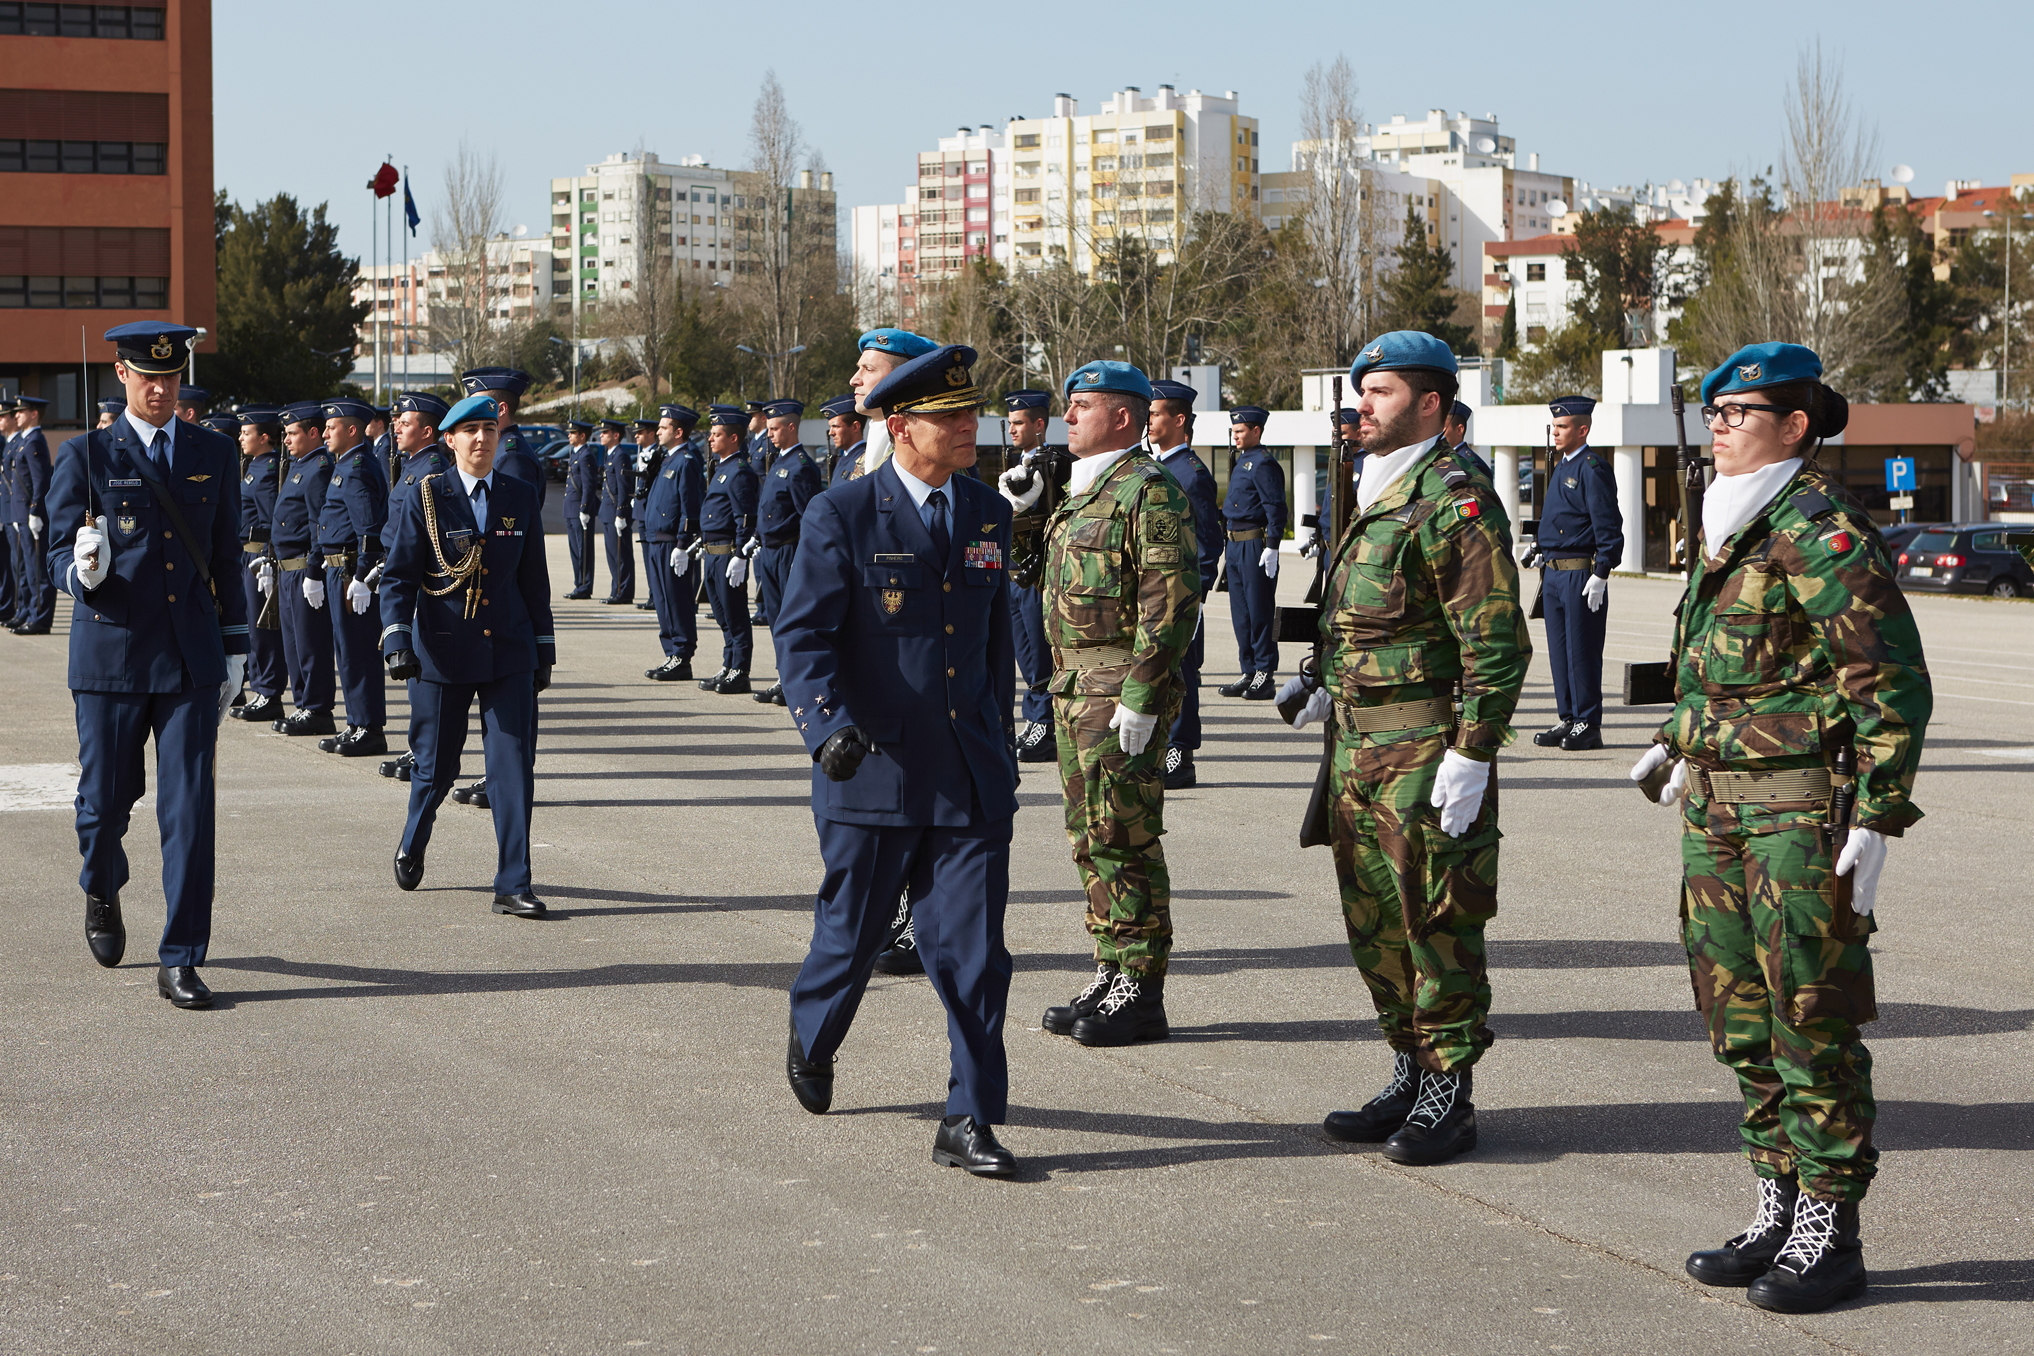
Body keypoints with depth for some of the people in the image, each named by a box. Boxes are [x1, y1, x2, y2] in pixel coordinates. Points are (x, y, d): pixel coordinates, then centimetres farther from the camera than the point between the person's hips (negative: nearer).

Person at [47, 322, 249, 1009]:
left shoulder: (215, 455, 9)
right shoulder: (85, 457, 1)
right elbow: (60, 549, 0)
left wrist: (235, 648, 12)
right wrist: (85, 571, -24)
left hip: (190, 658, 1)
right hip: (110, 651, -1)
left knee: (190, 809, -5)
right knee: (105, 800, 7)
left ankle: (180, 962, -1)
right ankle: (102, 894, 41)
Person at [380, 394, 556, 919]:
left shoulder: (521, 499, 6)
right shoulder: (426, 497, -2)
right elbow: (397, 576, -4)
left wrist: (543, 649, 12)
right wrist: (397, 642, -16)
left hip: (509, 653, 2)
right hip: (443, 654, -2)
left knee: (514, 763, -6)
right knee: (437, 766, 8)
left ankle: (513, 886, -1)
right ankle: (412, 846, 38)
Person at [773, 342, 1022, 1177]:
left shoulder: (987, 515, 10)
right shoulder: (841, 516, -6)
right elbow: (801, 635, -11)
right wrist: (829, 725, -26)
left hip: (970, 779, 3)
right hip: (873, 773, -3)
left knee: (973, 951, -3)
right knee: (852, 934, 12)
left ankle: (970, 1123, 4)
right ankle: (811, 1039, 43)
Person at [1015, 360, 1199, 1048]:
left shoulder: (1150, 492, -13)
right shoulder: (1080, 493, 17)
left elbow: (1170, 604, -19)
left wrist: (1141, 699, -22)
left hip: (1123, 692, -10)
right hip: (1074, 687, 10)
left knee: (1124, 839, -6)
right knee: (1091, 838, 12)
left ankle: (1141, 995, -1)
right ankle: (1110, 978, 19)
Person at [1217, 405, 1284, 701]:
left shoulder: (1264, 464, -12)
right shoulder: (1241, 462, 18)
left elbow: (1275, 508, -16)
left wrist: (1271, 548, -21)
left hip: (1255, 544, -10)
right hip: (1235, 544, 10)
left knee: (1259, 612, -6)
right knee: (1240, 612, 11)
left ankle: (1265, 677, -2)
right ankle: (1249, 674, 16)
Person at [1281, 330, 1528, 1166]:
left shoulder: (1455, 503, -14)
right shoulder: (1374, 498, 15)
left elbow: (1497, 642, -17)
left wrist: (1472, 755, -20)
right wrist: (1324, 684, 15)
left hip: (1427, 749, -9)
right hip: (1358, 742, 9)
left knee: (1438, 923, -3)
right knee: (1374, 919, 14)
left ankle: (1448, 1100, 6)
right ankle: (1410, 1076, 25)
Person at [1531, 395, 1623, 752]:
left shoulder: (1593, 469, -11)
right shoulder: (1560, 467, 17)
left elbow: (1608, 527, -15)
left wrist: (1600, 576, -18)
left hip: (1580, 574, -9)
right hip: (1554, 574, 9)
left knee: (1582, 652, -5)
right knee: (1559, 651, 11)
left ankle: (1588, 726, 1)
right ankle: (1567, 719, 18)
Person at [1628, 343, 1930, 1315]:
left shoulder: (1822, 532, -15)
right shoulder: (1728, 528, 13)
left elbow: (1896, 686, -17)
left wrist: (1876, 822, -20)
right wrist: (1679, 746, 24)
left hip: (1803, 807, -9)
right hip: (1718, 799, 9)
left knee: (1812, 1018, -3)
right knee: (1739, 1016, 13)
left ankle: (1830, 1236, 6)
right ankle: (1778, 1215, 24)